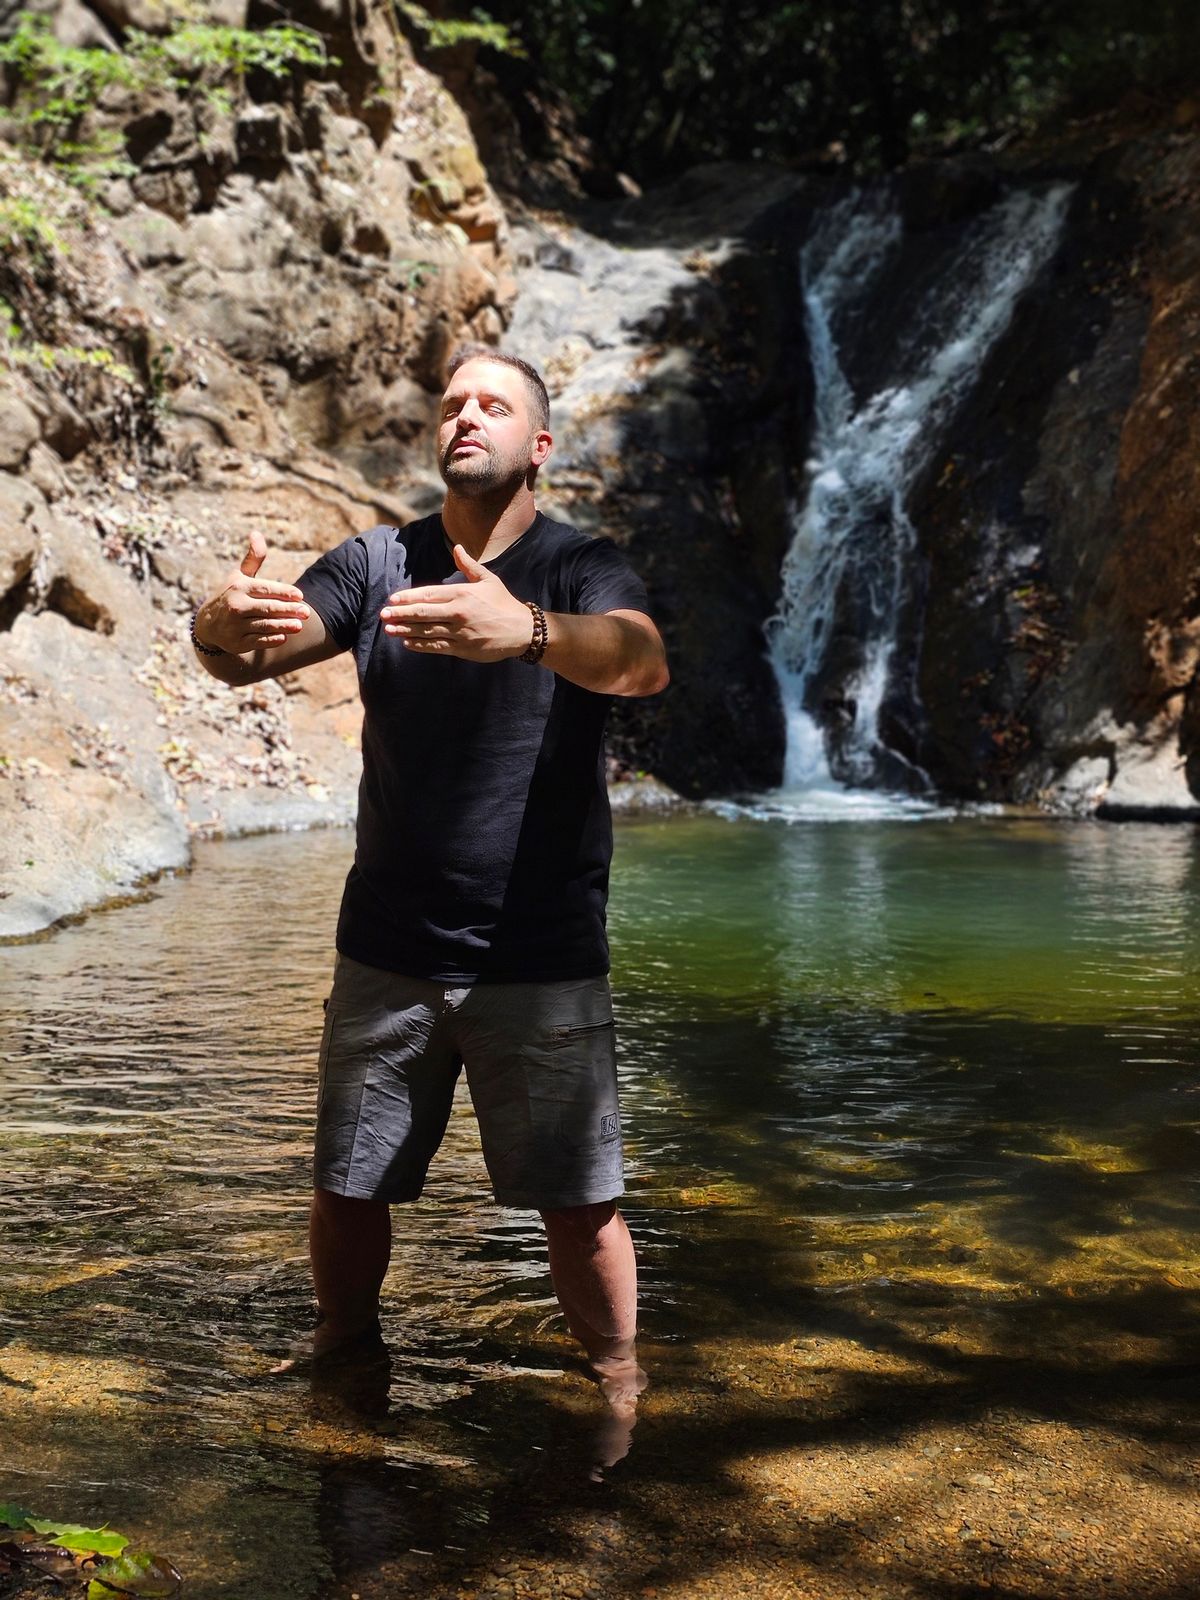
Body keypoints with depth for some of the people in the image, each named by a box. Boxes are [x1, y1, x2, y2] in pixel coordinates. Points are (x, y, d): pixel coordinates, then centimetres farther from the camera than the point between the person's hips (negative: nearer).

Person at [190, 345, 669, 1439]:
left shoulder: (582, 568, -4)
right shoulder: (378, 563, 5)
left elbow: (640, 662, -26)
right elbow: (252, 652, -10)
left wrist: (526, 631, -48)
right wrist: (223, 627, -36)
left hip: (542, 962, -2)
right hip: (386, 954, 3)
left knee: (580, 1202, 3)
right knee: (347, 1188, 9)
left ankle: (618, 1393, 25)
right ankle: (340, 1374, 33)